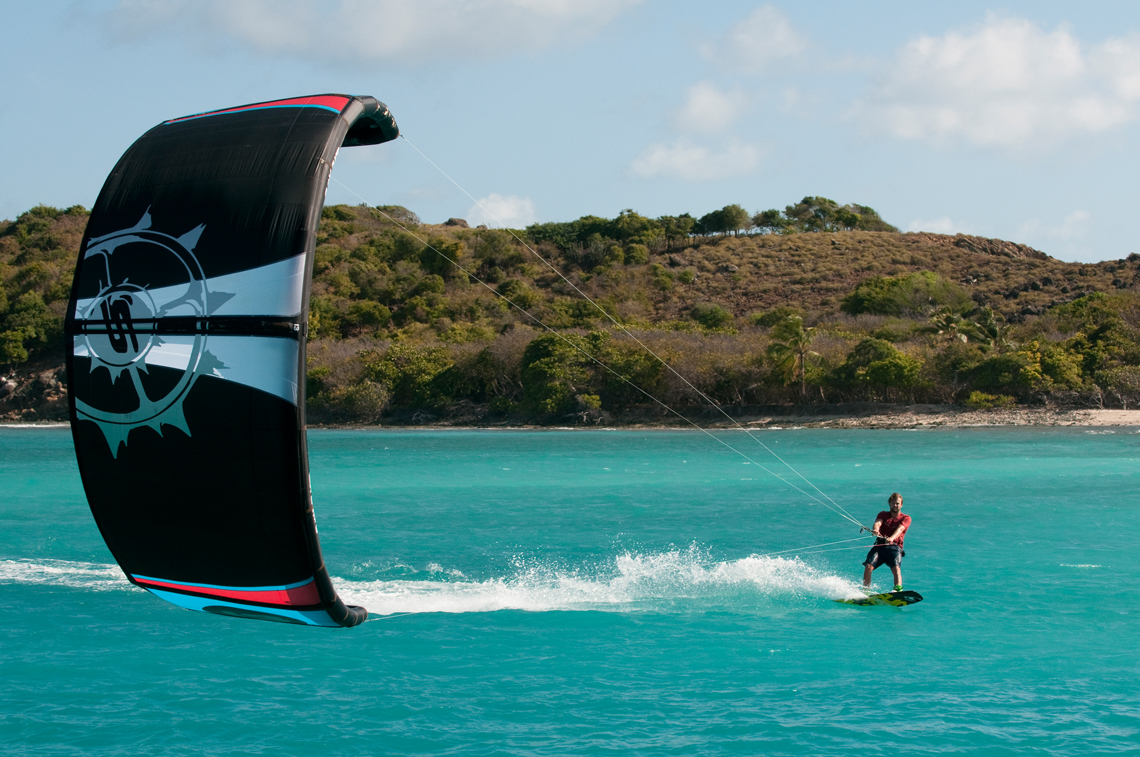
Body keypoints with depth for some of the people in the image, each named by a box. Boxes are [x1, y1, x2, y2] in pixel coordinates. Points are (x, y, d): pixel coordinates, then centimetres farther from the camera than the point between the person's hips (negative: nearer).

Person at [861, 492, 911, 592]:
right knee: (868, 566, -19)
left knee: (896, 568, -28)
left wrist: (892, 538, -34)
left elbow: (900, 529, -12)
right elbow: (878, 522, -4)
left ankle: (898, 590, -40)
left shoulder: (906, 518, 10)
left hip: (894, 547, -2)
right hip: (880, 546, 2)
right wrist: (875, 529, -30)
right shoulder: (883, 515, 19)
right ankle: (865, 590, -16)